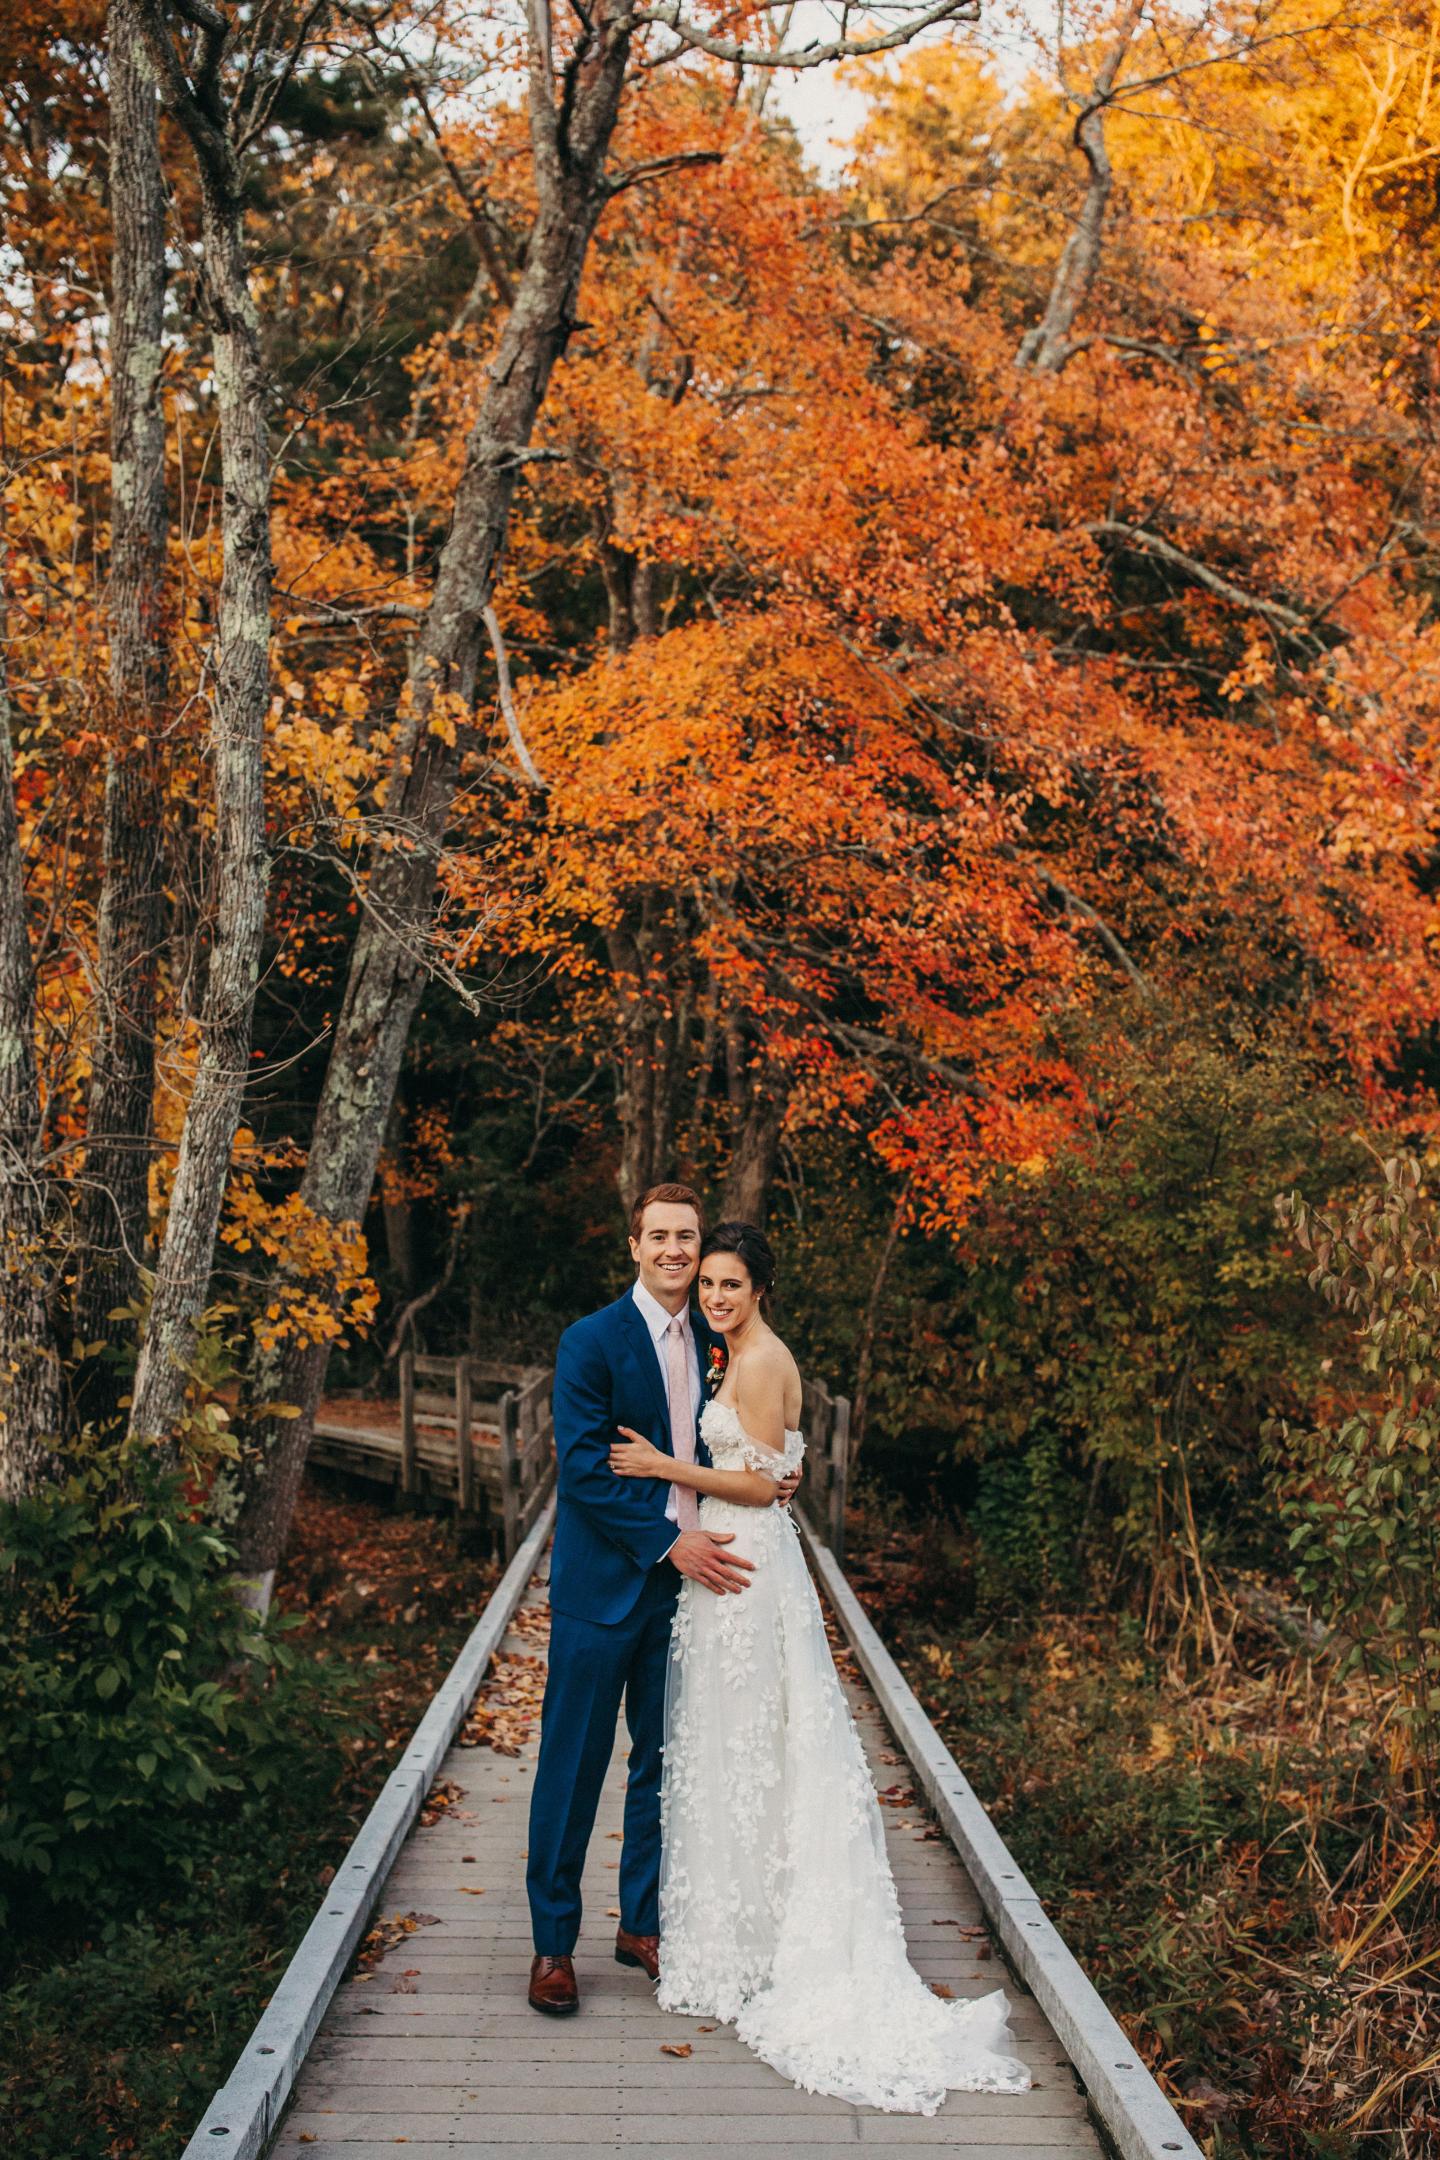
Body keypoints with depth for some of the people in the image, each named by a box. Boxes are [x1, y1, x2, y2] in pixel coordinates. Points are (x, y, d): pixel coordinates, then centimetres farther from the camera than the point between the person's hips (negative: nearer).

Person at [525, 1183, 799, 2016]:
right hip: (604, 1582, -5)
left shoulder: (716, 1344, 8)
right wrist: (669, 1542, -19)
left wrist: (761, 1483, -3)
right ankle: (554, 1942, 16)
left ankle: (643, 1923, 28)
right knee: (575, 1761, 3)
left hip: (687, 1578, 5)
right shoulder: (592, 1341, -9)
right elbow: (583, 1469, -14)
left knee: (664, 1760, 14)